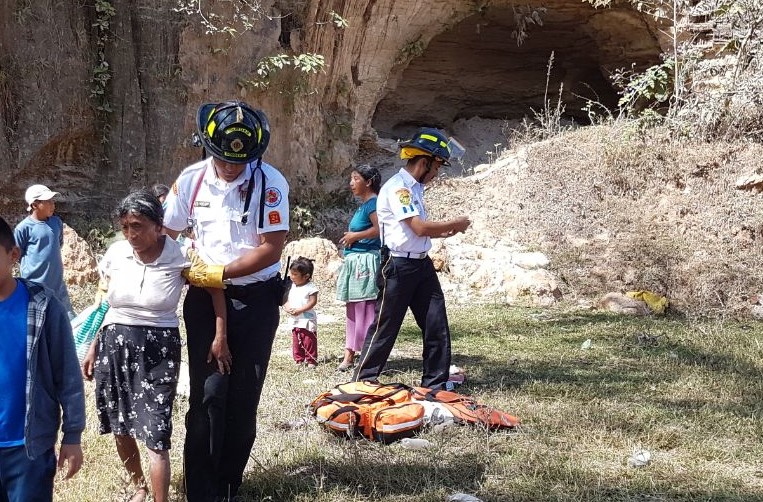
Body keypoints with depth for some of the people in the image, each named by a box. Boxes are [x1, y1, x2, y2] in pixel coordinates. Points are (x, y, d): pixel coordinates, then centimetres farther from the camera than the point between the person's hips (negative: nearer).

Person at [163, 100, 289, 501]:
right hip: (205, 298, 1)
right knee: (209, 394, -6)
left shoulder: (269, 183, -13)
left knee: (244, 396, 5)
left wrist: (220, 272, -15)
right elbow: (164, 234, 6)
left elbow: (272, 248, -16)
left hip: (256, 300, -1)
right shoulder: (191, 179, -4)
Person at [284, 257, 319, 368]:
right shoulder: (291, 287, 8)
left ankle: (311, 360, 6)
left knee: (309, 341, -2)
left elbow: (312, 302, -17)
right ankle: (299, 360, 21)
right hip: (295, 321, 7)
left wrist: (299, 310, -22)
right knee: (296, 342, 11)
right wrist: (287, 308, -12)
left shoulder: (310, 287, -11)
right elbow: (285, 300, 10)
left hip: (307, 321, -6)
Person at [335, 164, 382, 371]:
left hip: (365, 262, -10)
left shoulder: (372, 203, -11)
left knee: (365, 310, -7)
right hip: (354, 261, 10)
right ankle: (349, 353, 19)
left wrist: (354, 236, -13)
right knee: (352, 310, 13)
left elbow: (379, 229, -24)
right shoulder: (363, 205, 18)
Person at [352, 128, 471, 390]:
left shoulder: (415, 188, 14)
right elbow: (420, 228, -21)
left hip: (422, 265, 9)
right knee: (385, 328, 1)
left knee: (437, 328, 8)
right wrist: (455, 223, -9)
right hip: (398, 267, -9)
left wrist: (446, 232, 7)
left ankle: (435, 384, 17)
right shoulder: (397, 187, -15)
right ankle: (363, 382, 14)